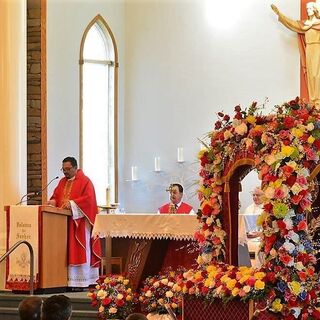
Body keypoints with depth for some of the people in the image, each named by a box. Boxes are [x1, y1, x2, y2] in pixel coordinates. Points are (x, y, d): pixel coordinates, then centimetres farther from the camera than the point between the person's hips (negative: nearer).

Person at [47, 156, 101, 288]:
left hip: (79, 221, -7)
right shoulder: (62, 182, 19)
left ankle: (81, 282, -7)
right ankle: (67, 280, 3)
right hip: (63, 221, 7)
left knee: (78, 251, -8)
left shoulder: (85, 181, -4)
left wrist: (72, 204, -25)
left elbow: (89, 198, -16)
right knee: (66, 251, 3)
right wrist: (53, 201, -6)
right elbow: (56, 195, 18)